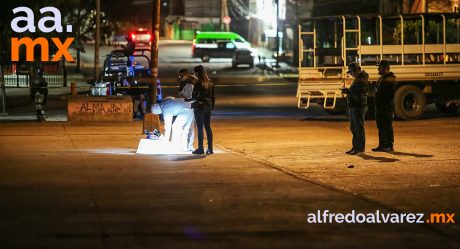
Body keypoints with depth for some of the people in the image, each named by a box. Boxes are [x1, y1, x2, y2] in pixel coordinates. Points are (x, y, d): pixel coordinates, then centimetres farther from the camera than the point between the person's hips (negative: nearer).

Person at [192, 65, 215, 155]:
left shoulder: (198, 83, -15)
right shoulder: (210, 83, 6)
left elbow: (195, 96, -15)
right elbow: (212, 96, 10)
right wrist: (212, 106, 16)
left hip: (199, 107, -7)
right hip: (208, 107, 7)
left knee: (200, 128, -1)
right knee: (208, 127, 10)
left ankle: (201, 148, 1)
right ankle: (210, 148, 11)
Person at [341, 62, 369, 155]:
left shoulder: (361, 81, -16)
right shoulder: (356, 80, 17)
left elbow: (358, 95, -24)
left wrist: (348, 92, -19)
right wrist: (347, 91, 7)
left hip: (359, 107, -11)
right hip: (353, 107, 11)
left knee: (359, 128, -7)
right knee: (353, 128, 16)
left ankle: (360, 148, -4)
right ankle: (355, 147, 23)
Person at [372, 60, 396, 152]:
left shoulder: (390, 79, -12)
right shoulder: (381, 78, 19)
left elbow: (391, 93, -19)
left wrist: (388, 105, -23)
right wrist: (377, 106, 20)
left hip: (386, 107, -10)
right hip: (380, 107, 10)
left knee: (387, 127, -6)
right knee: (381, 127, 12)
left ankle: (389, 146, -3)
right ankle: (382, 145, 17)